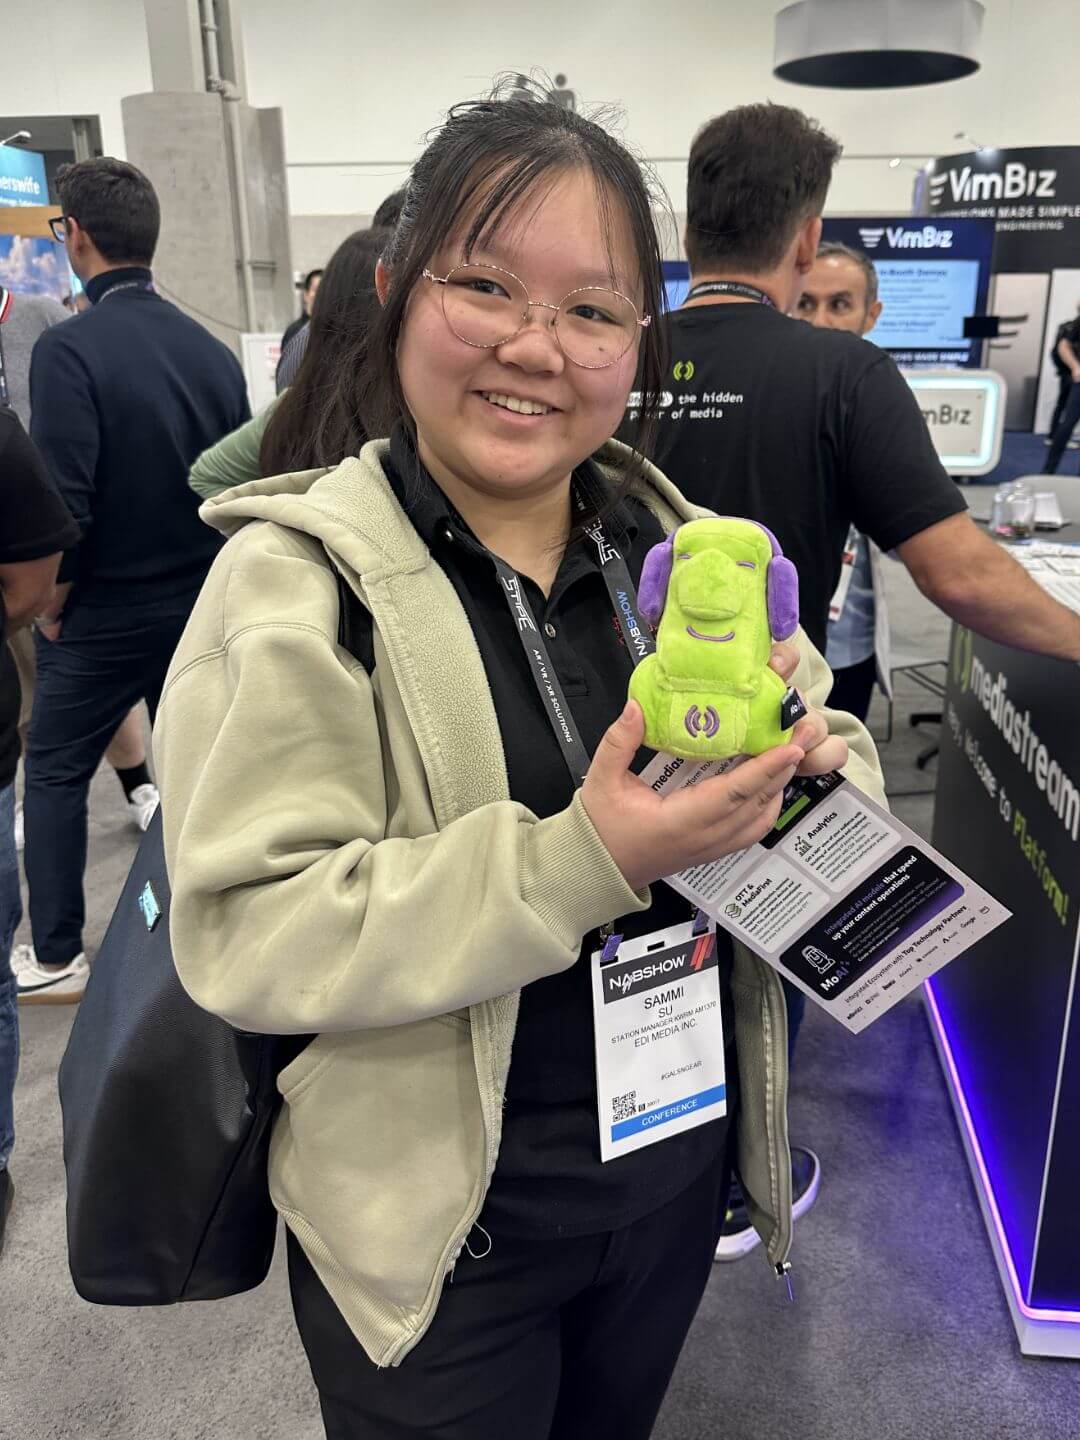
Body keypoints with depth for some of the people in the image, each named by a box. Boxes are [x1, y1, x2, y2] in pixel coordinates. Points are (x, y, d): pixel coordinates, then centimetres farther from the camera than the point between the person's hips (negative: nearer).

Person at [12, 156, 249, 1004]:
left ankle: (57, 956, 19)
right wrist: (203, 577, 12)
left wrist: (52, 604, -5)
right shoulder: (213, 351, -1)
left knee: (55, 772, 12)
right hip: (200, 604, 5)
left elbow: (64, 501, -21)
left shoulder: (70, 349, -17)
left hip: (103, 613, -4)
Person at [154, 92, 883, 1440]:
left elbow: (842, 765, 5)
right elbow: (248, 933, -23)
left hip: (682, 1167, 5)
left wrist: (800, 765, -19)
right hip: (440, 1226, -4)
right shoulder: (297, 578, -16)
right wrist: (578, 867, -32)